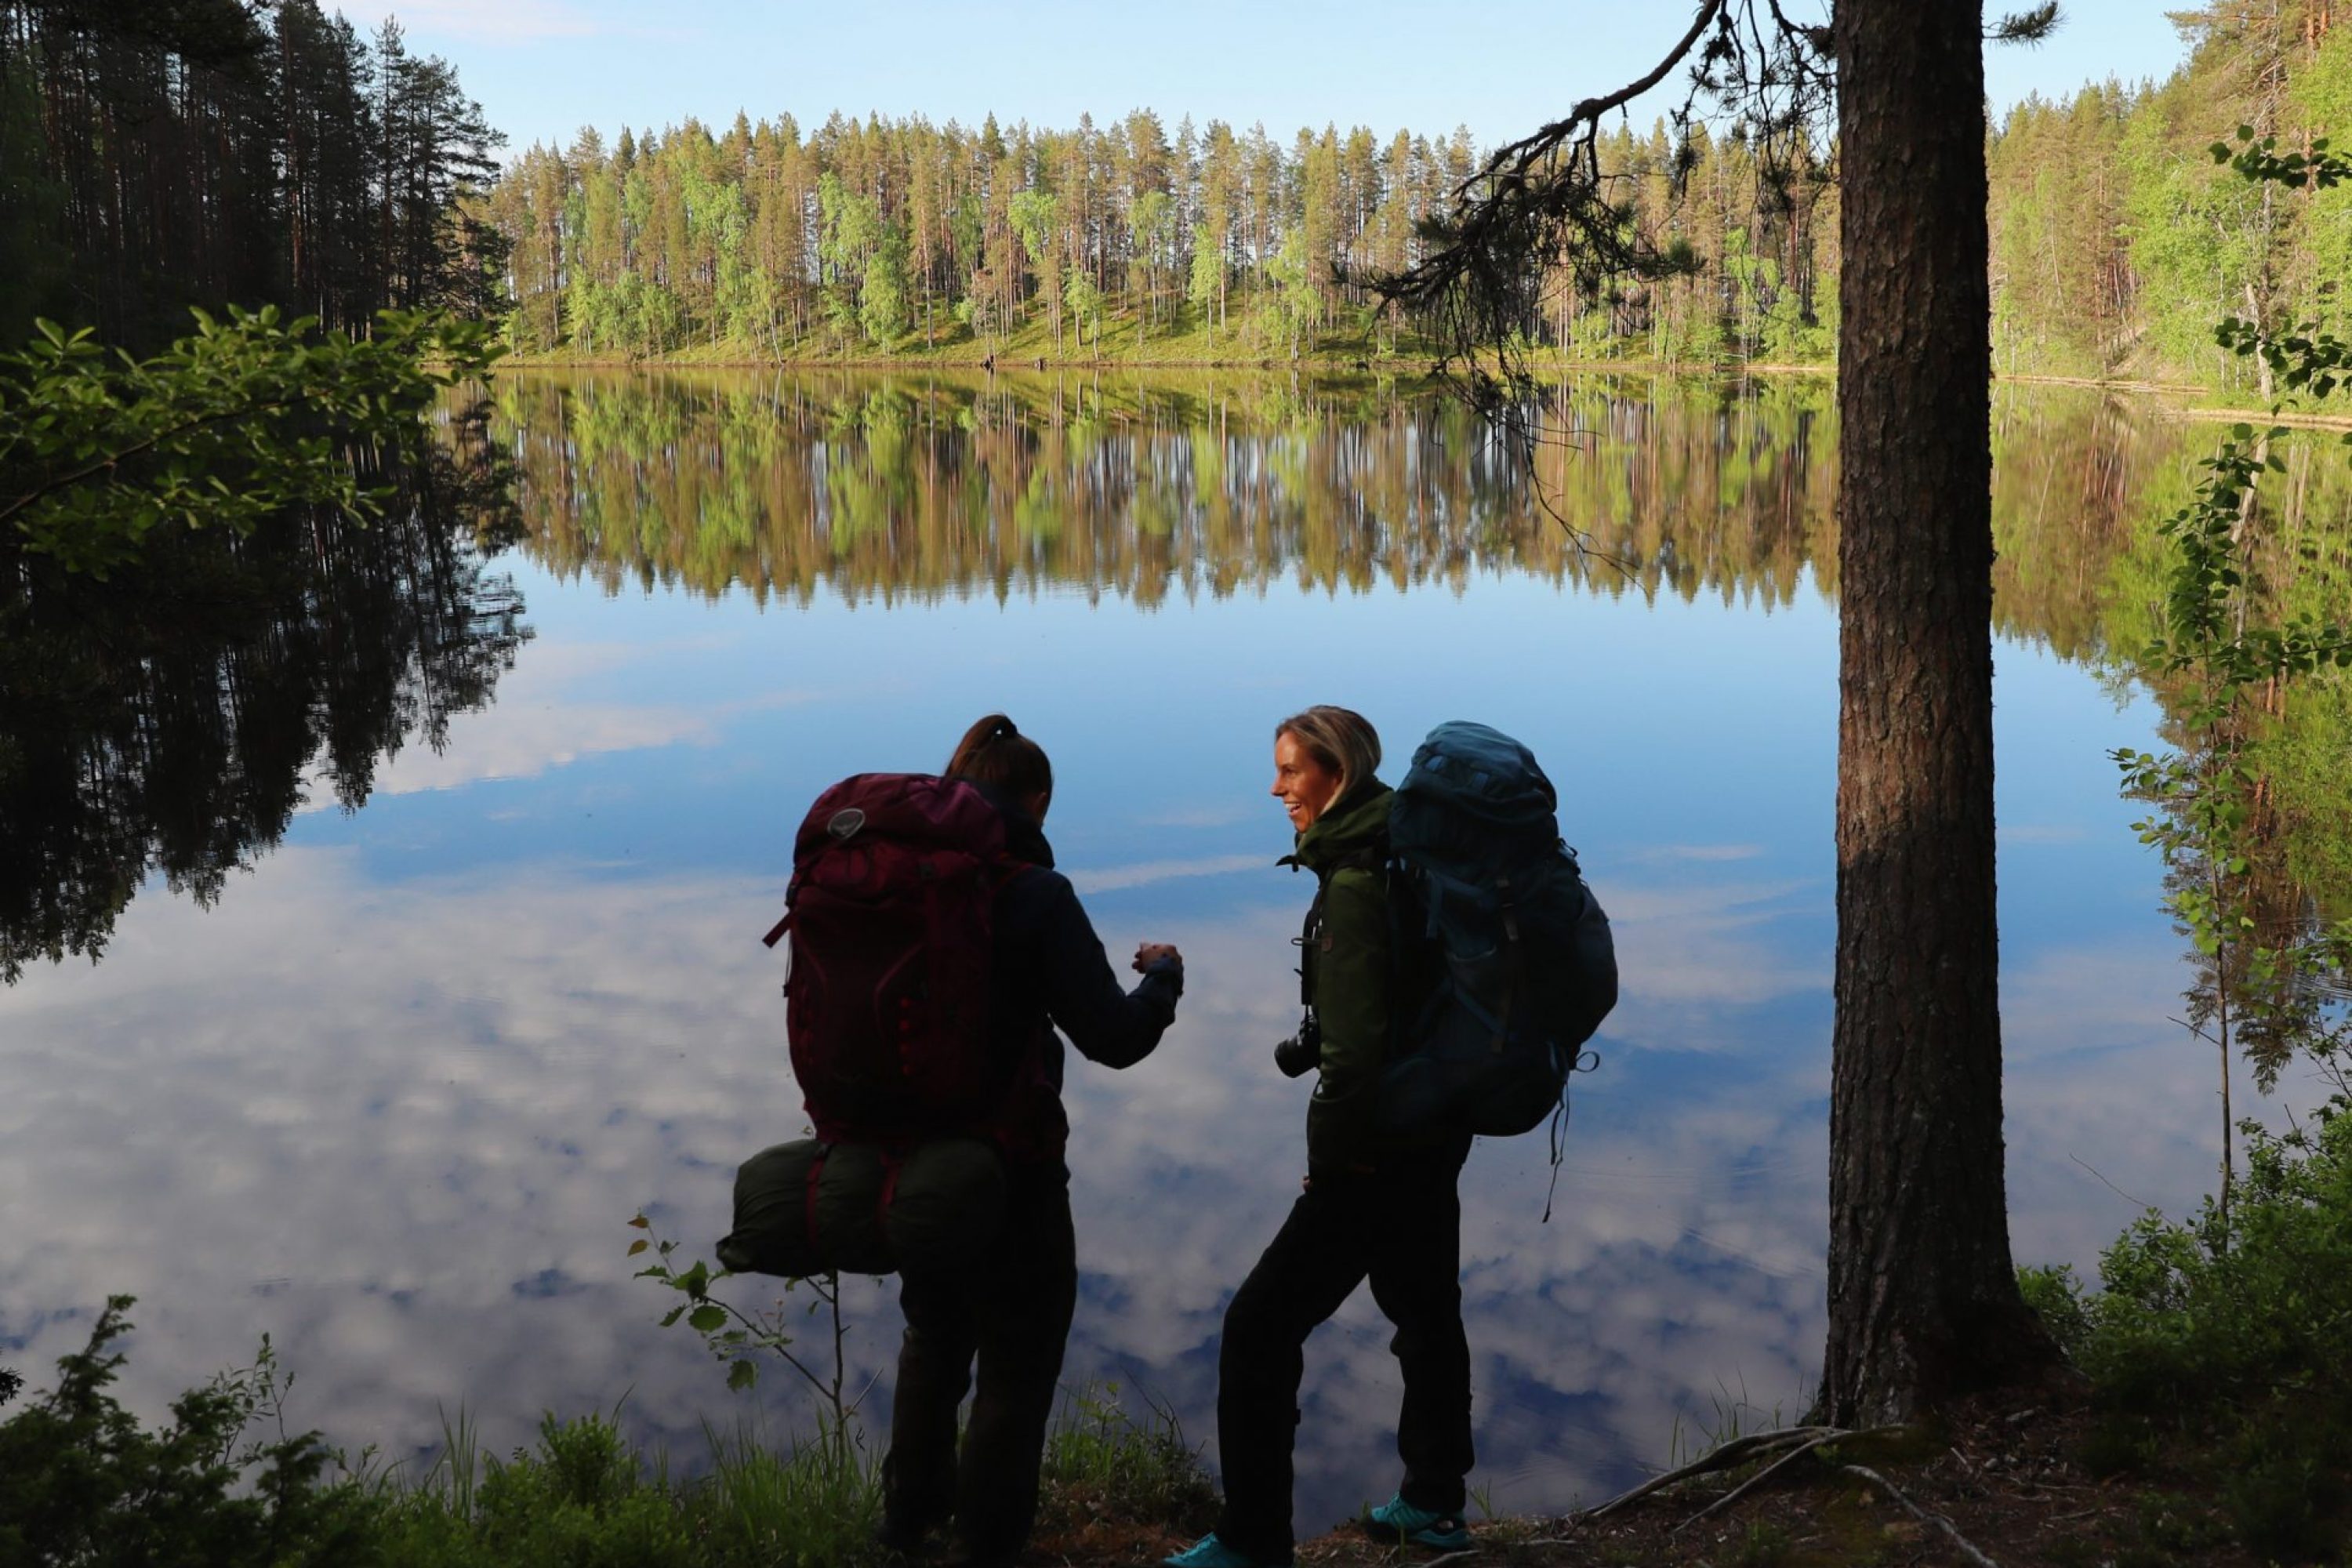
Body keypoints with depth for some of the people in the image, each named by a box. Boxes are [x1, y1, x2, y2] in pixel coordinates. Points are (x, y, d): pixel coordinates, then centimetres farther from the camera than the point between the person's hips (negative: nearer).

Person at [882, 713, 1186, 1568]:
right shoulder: (1034, 895, -20)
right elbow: (1113, 1037, -21)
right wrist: (1163, 975, -3)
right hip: (1007, 1174, -6)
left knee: (932, 1337, 28)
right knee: (1017, 1365, 14)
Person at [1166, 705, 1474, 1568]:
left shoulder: (1355, 885, -22)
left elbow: (1357, 1044, -26)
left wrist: (1329, 1157, -16)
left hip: (1378, 1150, -10)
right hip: (1431, 1134, 10)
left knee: (1260, 1327, -4)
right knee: (1424, 1312, 22)